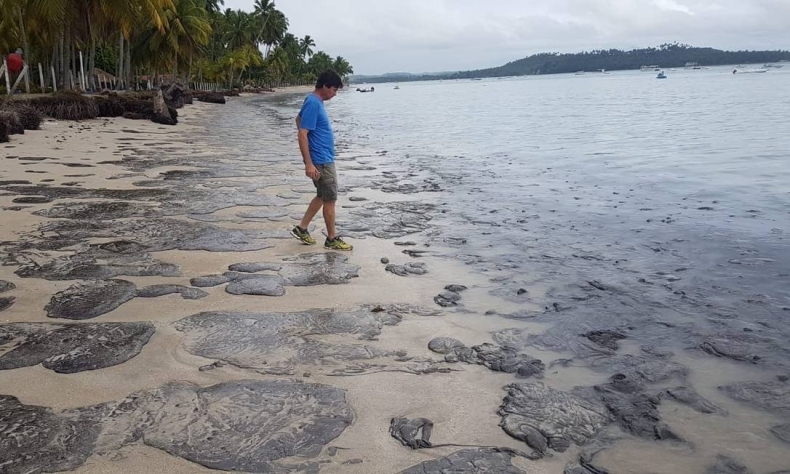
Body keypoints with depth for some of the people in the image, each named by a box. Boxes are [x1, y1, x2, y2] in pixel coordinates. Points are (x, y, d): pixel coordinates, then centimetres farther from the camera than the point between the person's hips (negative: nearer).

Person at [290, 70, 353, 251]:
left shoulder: (314, 101, 10)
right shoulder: (313, 104, -20)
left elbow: (299, 119, 28)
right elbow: (302, 135, -24)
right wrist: (309, 163, -26)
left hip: (323, 158, 10)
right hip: (321, 161, -10)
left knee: (322, 196, 18)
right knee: (330, 199, -1)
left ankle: (302, 228, 24)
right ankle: (332, 239, 10)